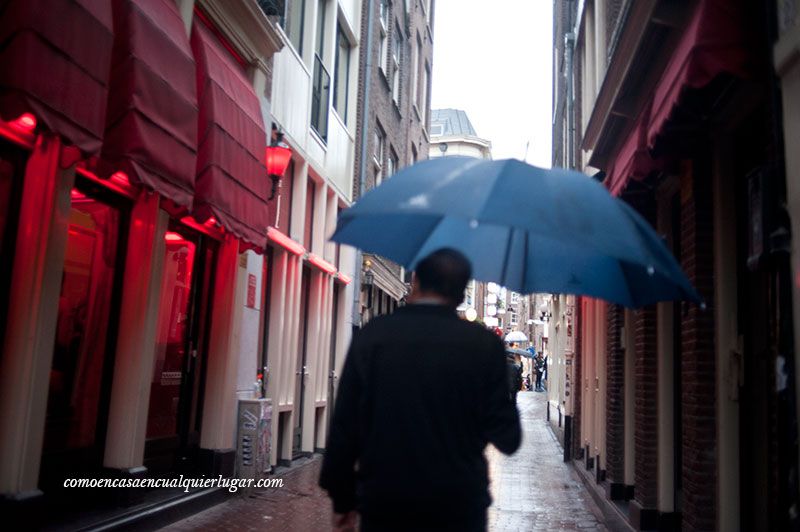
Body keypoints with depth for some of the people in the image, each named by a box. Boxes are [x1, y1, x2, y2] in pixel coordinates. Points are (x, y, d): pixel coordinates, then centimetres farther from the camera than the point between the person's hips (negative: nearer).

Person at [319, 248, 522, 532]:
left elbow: (344, 426, -3)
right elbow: (507, 439, -6)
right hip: (459, 508, 0)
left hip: (383, 505, 1)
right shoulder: (483, 344, -8)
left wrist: (343, 498, 7)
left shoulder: (371, 335, -5)